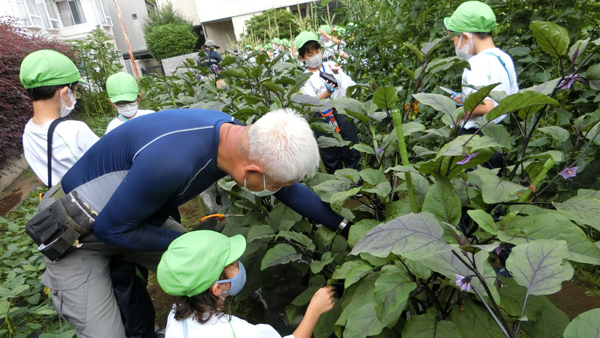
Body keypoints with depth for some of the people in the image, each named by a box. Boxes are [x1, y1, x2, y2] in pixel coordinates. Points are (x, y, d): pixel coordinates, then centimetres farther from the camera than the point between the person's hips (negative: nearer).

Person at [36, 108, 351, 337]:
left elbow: (289, 189, -4)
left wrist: (343, 226, 1)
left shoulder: (239, 136, -19)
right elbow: (110, 228, -26)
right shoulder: (172, 160, -43)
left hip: (138, 218, 6)